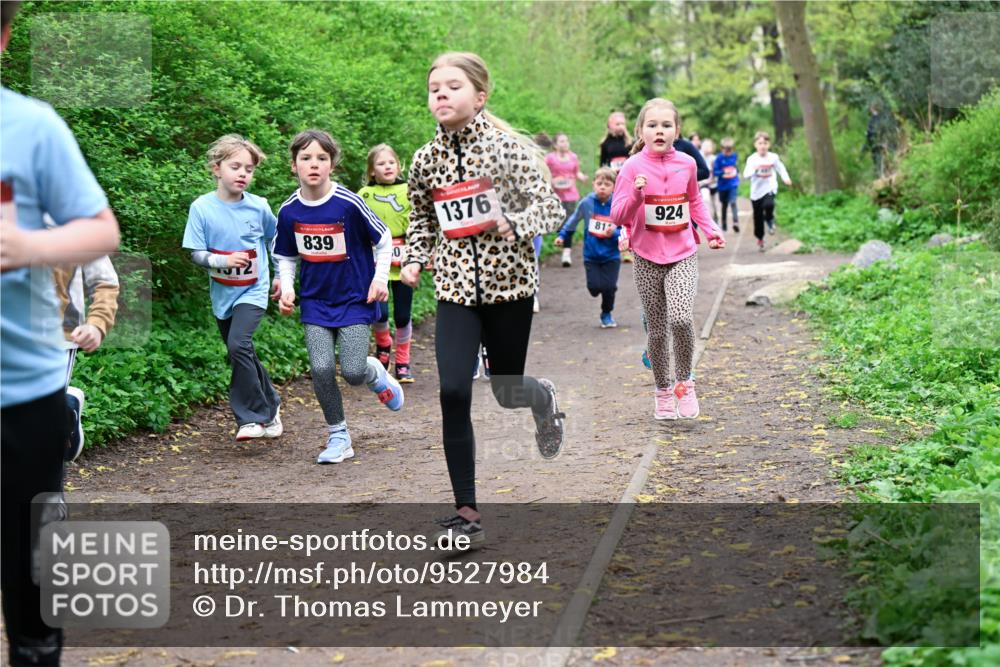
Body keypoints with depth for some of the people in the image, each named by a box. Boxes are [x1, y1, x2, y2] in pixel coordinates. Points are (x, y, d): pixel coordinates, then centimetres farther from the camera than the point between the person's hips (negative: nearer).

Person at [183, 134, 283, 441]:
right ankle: (270, 404, 37)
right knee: (242, 355, 14)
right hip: (222, 293, 3)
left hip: (253, 291, -3)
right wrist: (221, 260, -26)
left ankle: (252, 416, -14)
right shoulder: (202, 208, -10)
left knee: (239, 344, -24)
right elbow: (195, 254, -8)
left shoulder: (258, 206, -8)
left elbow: (275, 237, 12)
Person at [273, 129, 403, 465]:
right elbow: (286, 257, 11)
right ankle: (338, 436, 7)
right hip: (315, 302, 3)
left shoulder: (349, 204, -15)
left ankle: (376, 374, 27)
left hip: (355, 298, -3)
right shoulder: (289, 211, -4)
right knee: (321, 368, -11)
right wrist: (286, 288, -4)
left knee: (352, 371, -12)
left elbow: (383, 240, -1)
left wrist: (380, 278, -9)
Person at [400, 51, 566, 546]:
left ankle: (543, 398, 50)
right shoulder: (425, 160, 4)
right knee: (453, 393, -11)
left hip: (508, 282, -2)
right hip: (455, 288, 2)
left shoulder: (509, 148, -7)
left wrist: (510, 223, -28)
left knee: (505, 392, 9)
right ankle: (467, 513, -3)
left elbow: (550, 208, -10)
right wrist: (413, 260, 2)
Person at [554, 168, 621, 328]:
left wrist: (614, 234, -29)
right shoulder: (587, 203, -8)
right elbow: (574, 219, 11)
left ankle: (606, 314, 23)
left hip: (611, 256, -1)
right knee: (595, 287, -7)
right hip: (591, 256, 1)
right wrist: (562, 235, 17)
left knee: (609, 287, -6)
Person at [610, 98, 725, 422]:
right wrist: (636, 195, -25)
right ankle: (663, 392, 23)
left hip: (683, 255, 1)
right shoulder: (633, 167, -7)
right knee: (657, 330, 5)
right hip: (648, 259, -1)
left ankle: (684, 382, 1)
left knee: (681, 319, -20)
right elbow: (618, 217, -9)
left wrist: (712, 230, 8)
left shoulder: (686, 164, 2)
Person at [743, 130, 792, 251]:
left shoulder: (773, 157, -3)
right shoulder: (752, 159, -7)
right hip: (756, 191, 1)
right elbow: (746, 174, -14)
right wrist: (754, 170, -32)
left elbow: (781, 169, 11)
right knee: (758, 217, 8)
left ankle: (770, 220, 3)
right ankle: (760, 239, 29)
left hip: (770, 188, -1)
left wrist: (785, 178, -6)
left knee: (768, 205, -31)